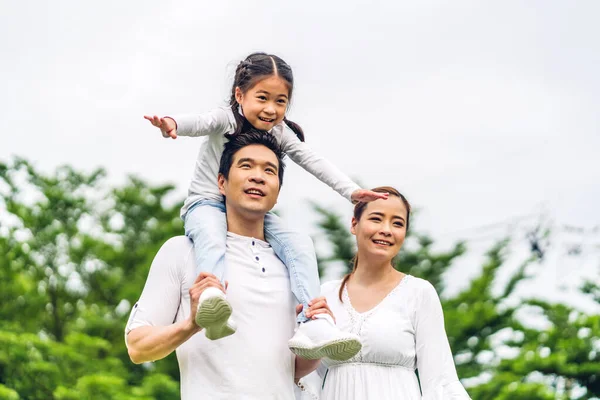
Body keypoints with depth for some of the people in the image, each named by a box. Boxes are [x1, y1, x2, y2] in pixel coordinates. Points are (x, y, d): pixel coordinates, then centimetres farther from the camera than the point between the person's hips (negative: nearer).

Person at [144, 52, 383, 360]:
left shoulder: (281, 133, 4)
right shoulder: (226, 120, -11)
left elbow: (312, 161, -1)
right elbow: (201, 123, -31)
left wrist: (351, 190, -14)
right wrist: (173, 125, -56)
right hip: (207, 204, -5)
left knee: (299, 245, -18)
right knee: (212, 242, -39)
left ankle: (308, 326, -30)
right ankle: (212, 302, -67)